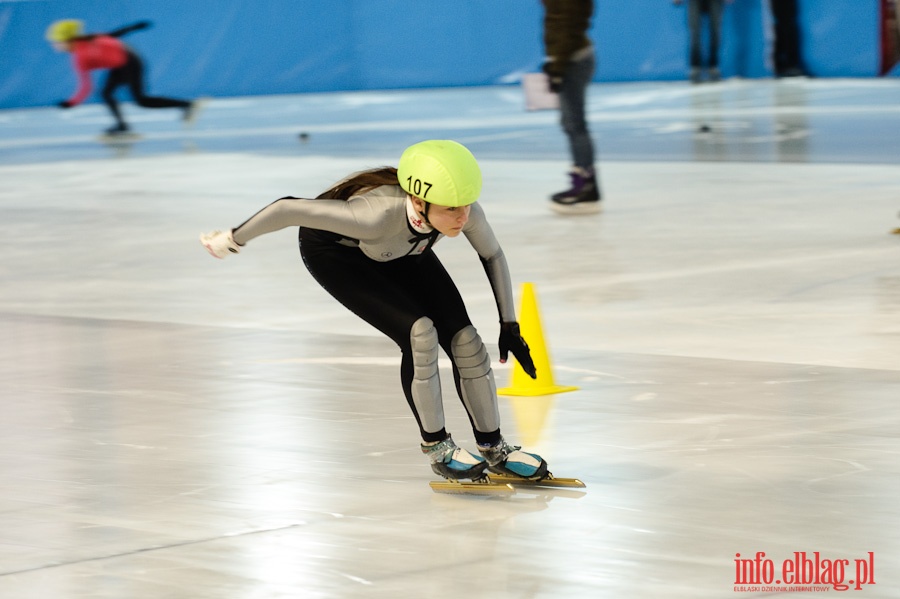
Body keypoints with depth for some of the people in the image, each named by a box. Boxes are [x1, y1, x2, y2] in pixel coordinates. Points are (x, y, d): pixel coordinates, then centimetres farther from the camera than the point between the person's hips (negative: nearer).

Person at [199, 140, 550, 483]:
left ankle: (495, 451, 11)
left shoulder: (464, 210, -30)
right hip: (334, 252, -5)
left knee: (463, 338, -6)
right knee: (420, 333, -22)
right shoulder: (378, 214, -45)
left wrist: (509, 326, -5)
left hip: (399, 249, 5)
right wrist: (233, 240, -22)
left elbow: (492, 255, -7)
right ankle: (436, 449, -3)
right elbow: (289, 209, -36)